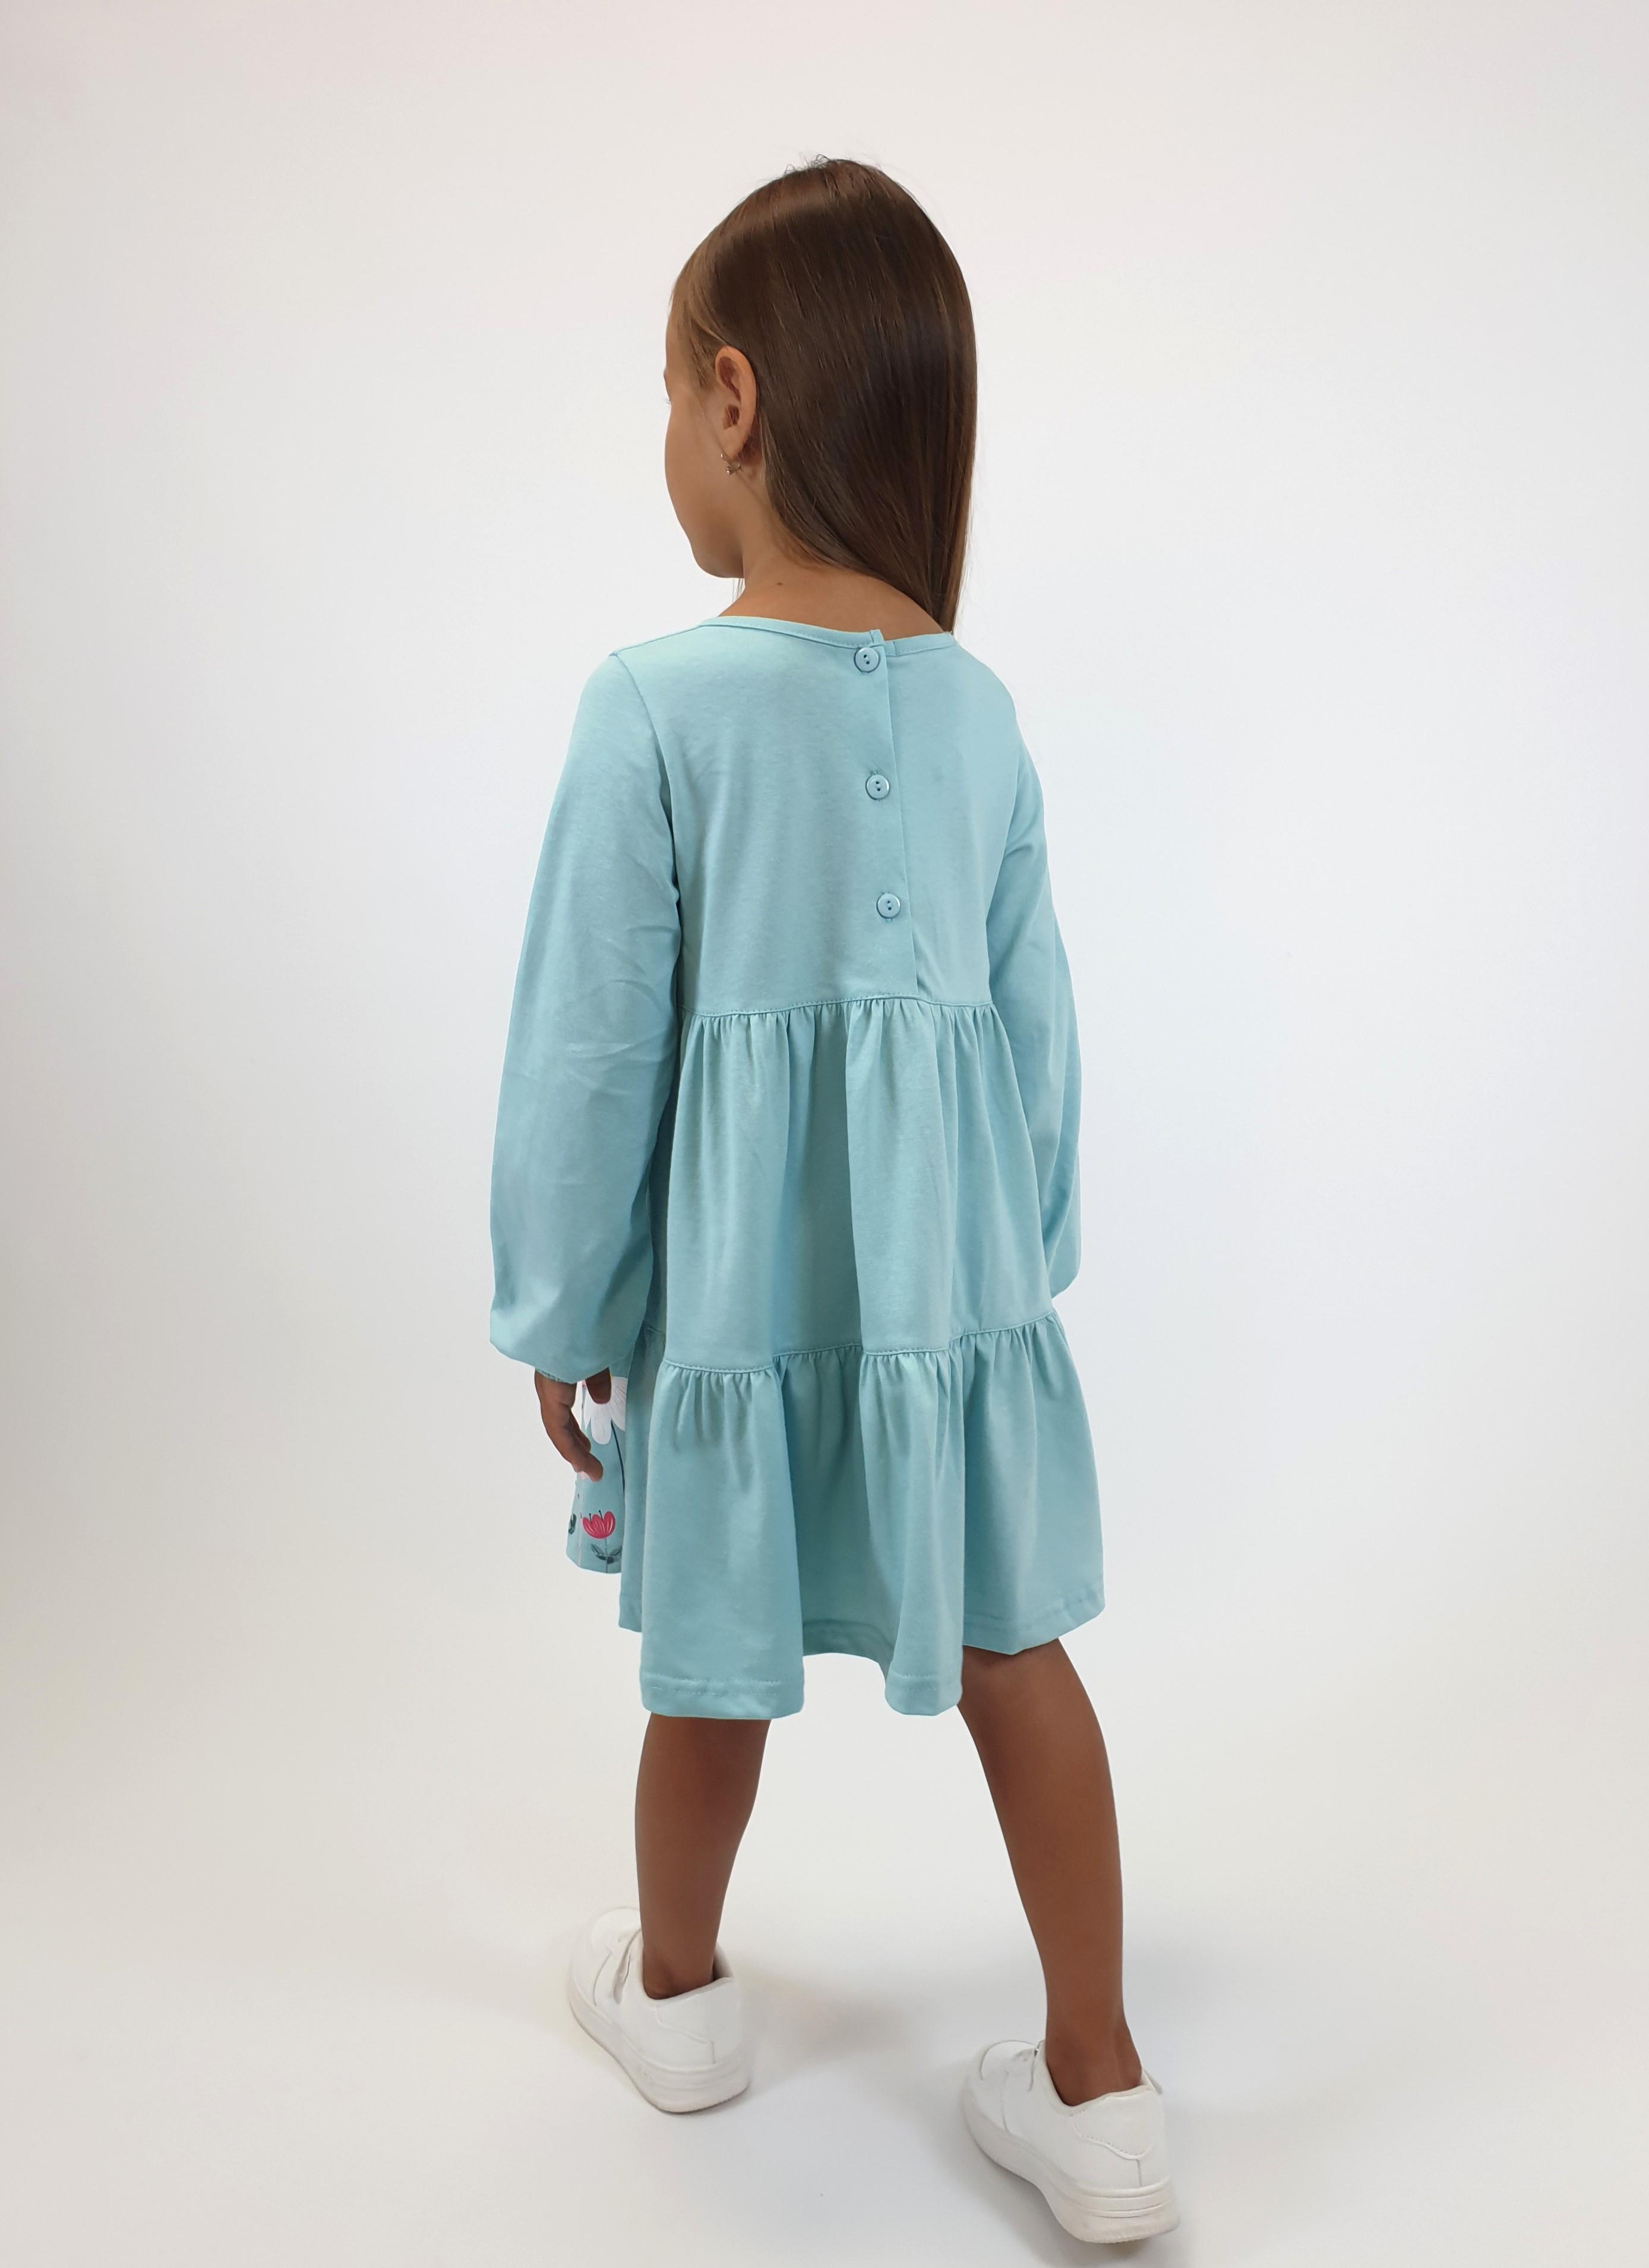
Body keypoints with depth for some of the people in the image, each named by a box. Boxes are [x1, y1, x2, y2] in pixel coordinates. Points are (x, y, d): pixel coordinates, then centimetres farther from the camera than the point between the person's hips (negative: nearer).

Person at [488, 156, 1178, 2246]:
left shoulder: (655, 706, -16)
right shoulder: (977, 706, -1)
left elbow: (586, 1052, -13)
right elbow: (1037, 1023, 5)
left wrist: (558, 1314, 0)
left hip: (734, 1285, -3)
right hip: (956, 1272, 4)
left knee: (719, 1662, 17)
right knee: (1011, 1647, 14)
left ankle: (676, 1988, 44)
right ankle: (1100, 2094, 25)